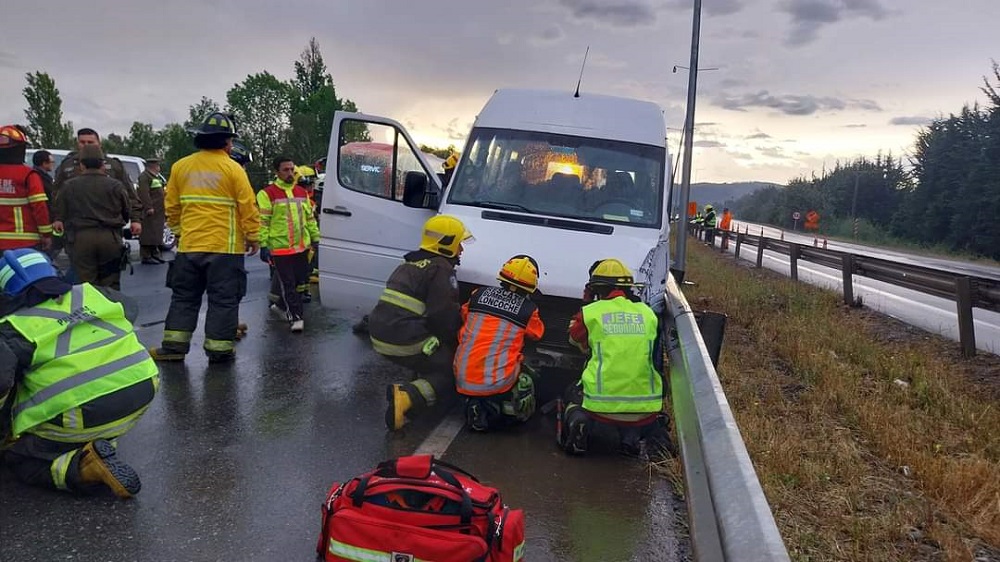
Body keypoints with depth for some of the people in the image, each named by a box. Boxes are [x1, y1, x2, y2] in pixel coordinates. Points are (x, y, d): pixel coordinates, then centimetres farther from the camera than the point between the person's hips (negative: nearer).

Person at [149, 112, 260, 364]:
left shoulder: (181, 166, 6)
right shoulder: (233, 169, -7)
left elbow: (171, 206, 12)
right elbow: (248, 208, -8)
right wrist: (253, 237, 3)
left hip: (189, 246, 4)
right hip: (224, 247, -4)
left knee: (184, 297, 15)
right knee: (223, 299, 4)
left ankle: (174, 346, 17)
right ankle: (219, 349, 6)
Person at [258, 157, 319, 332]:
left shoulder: (302, 192, 13)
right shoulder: (267, 194, -7)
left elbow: (310, 217, 20)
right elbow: (262, 222, -9)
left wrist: (316, 238, 18)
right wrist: (263, 245, -13)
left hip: (302, 246, 6)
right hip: (280, 248, -6)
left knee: (299, 281, 14)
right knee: (288, 284, -2)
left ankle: (282, 305, 35)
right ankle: (295, 317, 3)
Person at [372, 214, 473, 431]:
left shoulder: (408, 264, 21)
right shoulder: (441, 269, -9)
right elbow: (443, 316, -15)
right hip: (405, 343, -9)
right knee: (452, 372, -1)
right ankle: (407, 397, -20)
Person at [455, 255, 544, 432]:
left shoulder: (479, 294, 3)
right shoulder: (528, 309, -4)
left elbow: (464, 317, 22)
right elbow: (537, 333, 17)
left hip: (463, 380, 4)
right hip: (498, 384, -4)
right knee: (526, 378, 24)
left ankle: (476, 406, 5)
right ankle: (494, 412, -2)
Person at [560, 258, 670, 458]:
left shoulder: (590, 312, -1)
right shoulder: (648, 313, 7)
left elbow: (575, 340, 21)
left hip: (602, 405, -1)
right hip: (644, 407, 1)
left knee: (574, 394, 31)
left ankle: (577, 420, 3)